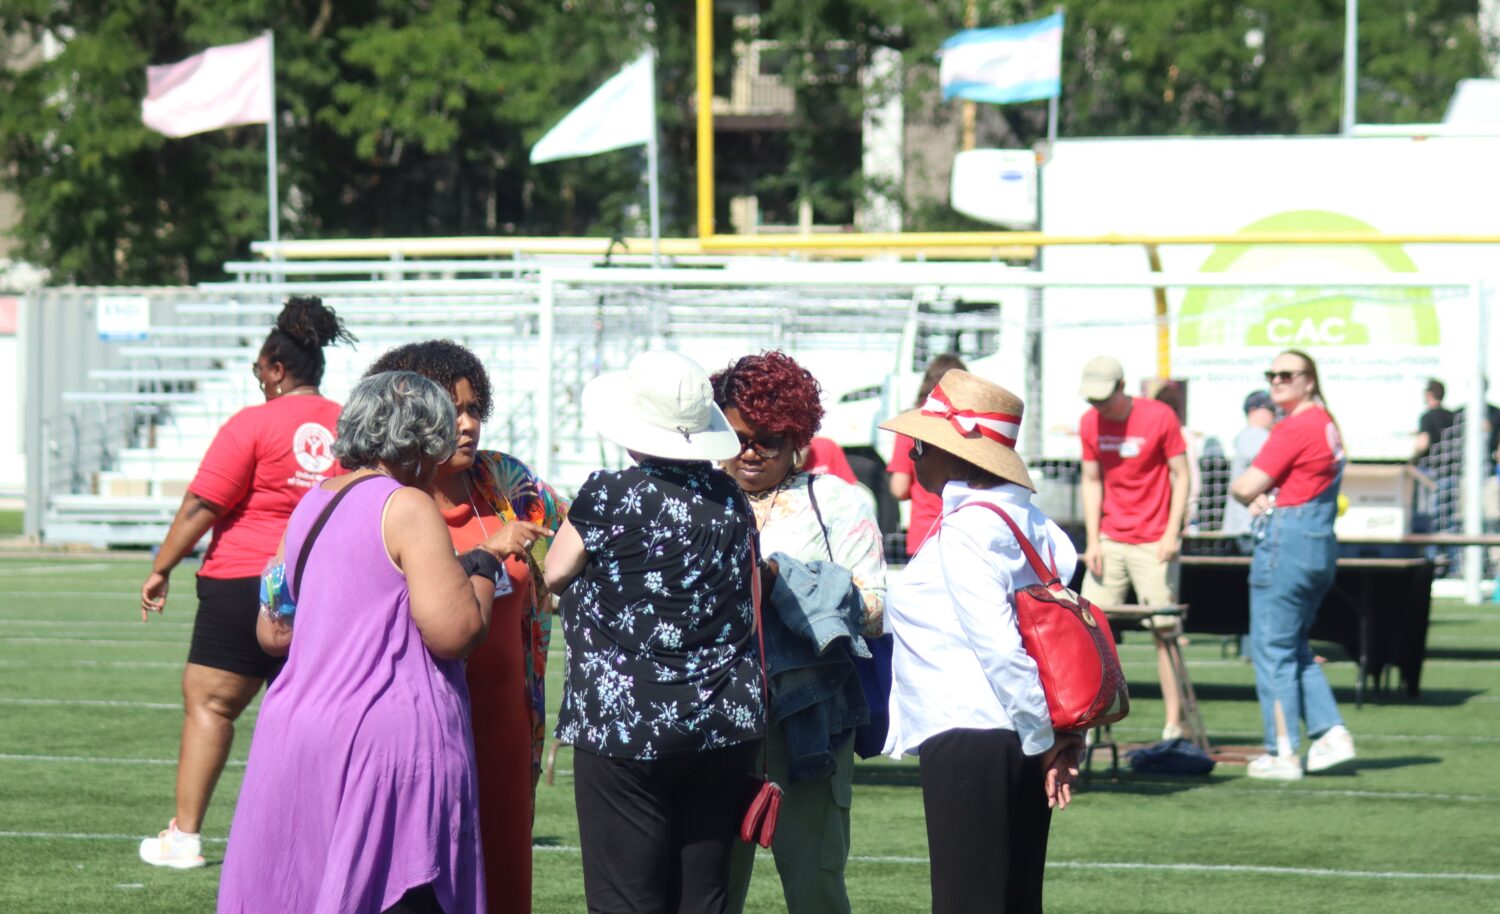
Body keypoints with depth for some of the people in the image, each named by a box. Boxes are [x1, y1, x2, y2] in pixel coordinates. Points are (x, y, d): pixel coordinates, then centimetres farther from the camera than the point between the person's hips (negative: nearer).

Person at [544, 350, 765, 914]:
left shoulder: (610, 497, -12)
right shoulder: (730, 500, 4)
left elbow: (555, 573, 2)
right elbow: (751, 612, 12)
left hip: (625, 729, -5)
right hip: (726, 731, 5)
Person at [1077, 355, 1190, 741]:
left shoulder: (1160, 417, -8)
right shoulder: (1090, 424, 5)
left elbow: (1180, 476, -5)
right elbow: (1091, 481, 11)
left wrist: (1172, 533, -12)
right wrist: (1092, 540, 3)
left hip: (1152, 544, -4)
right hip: (1108, 542, 4)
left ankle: (1174, 724, -2)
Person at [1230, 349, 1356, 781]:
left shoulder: (1295, 428, -14)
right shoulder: (1325, 423, 16)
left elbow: (1246, 486, -16)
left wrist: (1244, 493, 7)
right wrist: (1263, 499, 2)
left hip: (1287, 542, -10)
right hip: (1321, 545, 10)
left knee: (1272, 649, -3)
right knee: (1295, 646, 18)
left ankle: (1282, 754, -1)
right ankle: (1332, 733, 9)